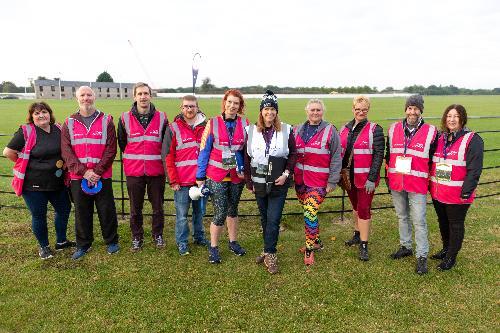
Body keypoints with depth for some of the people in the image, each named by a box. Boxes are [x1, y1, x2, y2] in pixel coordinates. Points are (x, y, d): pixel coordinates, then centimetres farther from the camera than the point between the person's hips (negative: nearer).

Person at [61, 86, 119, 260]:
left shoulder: (106, 121, 1)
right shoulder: (69, 123, 5)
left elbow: (111, 149, -6)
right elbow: (66, 151, -2)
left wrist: (97, 171, -14)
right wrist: (84, 171, -14)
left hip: (102, 177, -2)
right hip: (78, 177, 2)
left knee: (107, 210, 6)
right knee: (81, 212, 11)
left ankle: (111, 241, 25)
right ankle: (83, 245, 28)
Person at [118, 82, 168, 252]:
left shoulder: (161, 117, -1)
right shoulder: (125, 118, -1)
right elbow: (122, 143, 12)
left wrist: (157, 159, 10)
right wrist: (135, 158, 13)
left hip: (156, 170, 0)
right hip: (134, 171, 0)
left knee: (158, 206, 10)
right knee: (135, 208, 10)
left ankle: (158, 235, 28)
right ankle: (137, 238, 26)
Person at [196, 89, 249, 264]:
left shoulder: (245, 124, 0)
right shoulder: (213, 123, -7)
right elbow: (204, 150, -4)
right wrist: (200, 177, -5)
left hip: (237, 175, 3)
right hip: (216, 176, -3)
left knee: (233, 209, 18)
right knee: (220, 213, -3)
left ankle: (233, 242, 36)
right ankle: (213, 247, 17)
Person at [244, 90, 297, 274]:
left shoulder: (286, 130, -3)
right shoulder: (251, 131, 0)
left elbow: (293, 154, 2)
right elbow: (247, 157, 4)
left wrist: (286, 173, -9)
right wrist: (249, 181, 2)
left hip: (279, 183, -2)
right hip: (259, 183, 2)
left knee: (273, 219, -5)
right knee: (264, 218, 14)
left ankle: (269, 254, 9)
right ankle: (269, 250, 30)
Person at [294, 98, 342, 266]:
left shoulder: (330, 131, -3)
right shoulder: (297, 130, 10)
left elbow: (336, 157, -4)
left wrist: (332, 181, -9)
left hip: (318, 181, -5)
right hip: (300, 180, 5)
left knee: (310, 213, -10)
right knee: (309, 212, 14)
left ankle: (309, 249, 6)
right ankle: (316, 241, 33)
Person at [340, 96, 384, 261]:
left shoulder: (374, 129, -8)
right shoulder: (345, 129, 7)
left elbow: (379, 155, -12)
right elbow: (340, 152, 12)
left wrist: (372, 179, -16)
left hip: (366, 178, -5)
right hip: (349, 176, 5)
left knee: (364, 209, -3)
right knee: (355, 207, 19)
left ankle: (364, 246, 7)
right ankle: (357, 234, 37)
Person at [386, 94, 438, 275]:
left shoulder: (431, 132, -5)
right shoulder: (394, 129, 5)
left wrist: (430, 180, 2)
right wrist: (388, 176, 12)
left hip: (417, 184, -4)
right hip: (396, 183, 4)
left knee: (419, 221, -1)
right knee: (402, 216, 17)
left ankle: (422, 256, 12)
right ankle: (405, 246, 33)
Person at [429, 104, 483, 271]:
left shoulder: (472, 140, -11)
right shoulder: (440, 138, 9)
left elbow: (474, 170, -16)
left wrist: (466, 192, -19)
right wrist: (431, 185, 11)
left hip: (457, 194, -6)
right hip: (438, 192, 6)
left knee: (456, 224, 9)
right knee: (443, 222, 20)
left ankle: (451, 257, 23)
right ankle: (446, 249, 40)